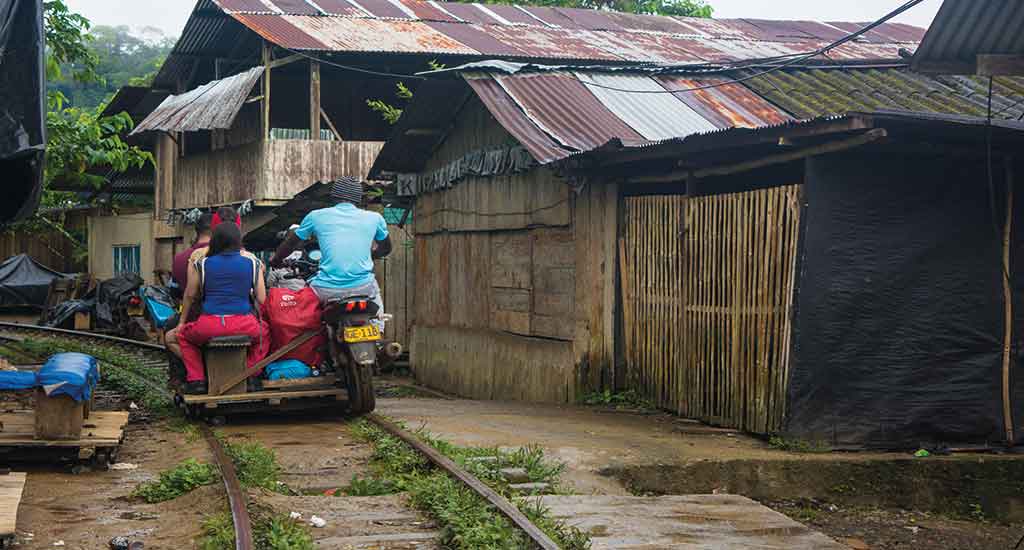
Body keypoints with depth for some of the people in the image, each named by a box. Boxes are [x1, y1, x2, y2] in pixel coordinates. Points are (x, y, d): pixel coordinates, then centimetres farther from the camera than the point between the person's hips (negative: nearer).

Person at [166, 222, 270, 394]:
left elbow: (189, 296, 17)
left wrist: (182, 322, 32)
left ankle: (196, 378, 10)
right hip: (244, 326, 1)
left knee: (172, 338, 26)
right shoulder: (254, 264, 7)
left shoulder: (200, 265, 7)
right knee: (265, 333, 34)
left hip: (209, 326, -1)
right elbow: (262, 300, 7)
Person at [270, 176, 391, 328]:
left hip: (327, 291, -1)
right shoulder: (374, 218, 10)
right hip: (363, 287, 1)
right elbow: (386, 248, 28)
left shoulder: (317, 216, 9)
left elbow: (290, 243, 22)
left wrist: (276, 260, 41)